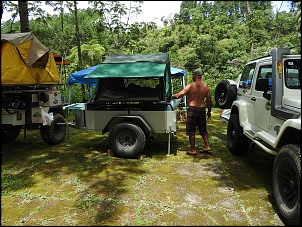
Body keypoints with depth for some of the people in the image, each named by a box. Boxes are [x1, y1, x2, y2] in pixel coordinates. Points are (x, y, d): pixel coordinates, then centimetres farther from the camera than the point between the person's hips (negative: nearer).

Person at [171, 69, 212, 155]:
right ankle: (207, 147, 18)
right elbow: (209, 101, 7)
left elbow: (179, 95, -11)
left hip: (192, 109, -4)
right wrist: (209, 111, 17)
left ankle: (193, 150, 8)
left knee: (191, 131, 3)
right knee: (203, 130, 18)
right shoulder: (206, 87, 5)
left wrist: (172, 96, 8)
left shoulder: (190, 86, -7)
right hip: (202, 109, 5)